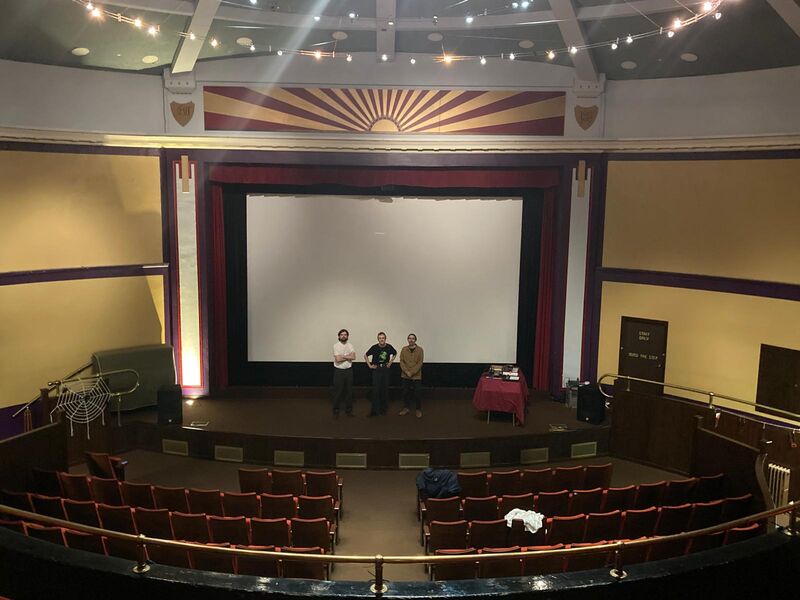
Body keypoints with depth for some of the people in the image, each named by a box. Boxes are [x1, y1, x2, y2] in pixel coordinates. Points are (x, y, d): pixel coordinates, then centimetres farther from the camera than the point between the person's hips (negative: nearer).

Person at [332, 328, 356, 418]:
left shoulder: (350, 345, 5)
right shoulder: (336, 345, -7)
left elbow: (353, 357, -10)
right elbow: (338, 359, -18)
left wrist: (342, 356, -14)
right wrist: (348, 357, -8)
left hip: (349, 370, 4)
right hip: (339, 371, -4)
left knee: (349, 391, 10)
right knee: (338, 391, 1)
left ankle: (348, 410, 21)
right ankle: (336, 411, 10)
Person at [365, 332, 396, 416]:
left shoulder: (389, 347, -5)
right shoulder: (374, 347, -12)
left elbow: (395, 353, 18)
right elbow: (365, 356, 1)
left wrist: (390, 362, 11)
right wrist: (369, 365, -2)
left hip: (385, 369, 3)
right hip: (376, 369, -3)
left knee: (385, 389, 7)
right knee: (375, 389, -6)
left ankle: (383, 408, 20)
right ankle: (375, 410, -2)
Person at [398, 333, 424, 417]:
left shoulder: (419, 349, -3)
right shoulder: (404, 349, 4)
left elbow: (420, 363, -8)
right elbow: (401, 361, 0)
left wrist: (412, 372, -14)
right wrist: (407, 372, -12)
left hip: (416, 376, -3)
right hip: (405, 376, 3)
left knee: (416, 393, 0)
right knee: (405, 392, 8)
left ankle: (419, 410, 12)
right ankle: (406, 408, 22)